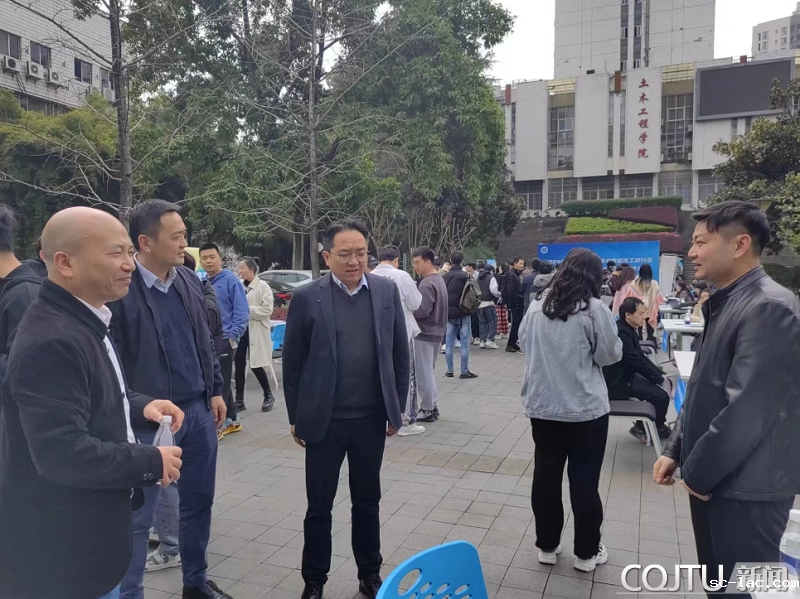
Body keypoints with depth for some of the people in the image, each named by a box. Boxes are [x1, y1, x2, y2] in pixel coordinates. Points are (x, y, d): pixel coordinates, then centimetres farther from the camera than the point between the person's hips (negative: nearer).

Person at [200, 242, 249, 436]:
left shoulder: (230, 280, -9)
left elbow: (242, 312, -12)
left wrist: (232, 336, -17)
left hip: (224, 340, -7)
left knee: (220, 383, -1)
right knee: (220, 382, 15)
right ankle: (231, 420, 27)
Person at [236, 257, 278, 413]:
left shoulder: (263, 286, -6)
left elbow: (267, 309, -15)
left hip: (256, 330, -5)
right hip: (241, 329, 5)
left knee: (256, 365, -1)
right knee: (239, 364, 5)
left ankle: (268, 396, 18)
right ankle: (239, 399, 15)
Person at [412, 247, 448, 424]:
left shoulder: (427, 283, -19)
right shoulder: (439, 279, 12)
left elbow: (422, 310, -25)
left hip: (424, 333, -10)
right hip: (435, 331, 10)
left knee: (423, 373, 0)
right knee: (429, 371, 17)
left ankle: (427, 410, 8)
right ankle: (433, 406, 23)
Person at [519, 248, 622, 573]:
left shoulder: (537, 305, 0)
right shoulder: (594, 308, -13)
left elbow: (524, 342, 12)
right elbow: (610, 355, -5)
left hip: (541, 405, 4)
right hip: (585, 408, -4)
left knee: (546, 475, 13)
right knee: (584, 480, 9)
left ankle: (547, 545, 27)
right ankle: (586, 553, 23)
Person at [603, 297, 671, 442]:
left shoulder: (629, 328, 7)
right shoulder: (620, 332, -24)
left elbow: (641, 356, 12)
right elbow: (636, 361, -23)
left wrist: (660, 374, 1)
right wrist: (659, 378, -12)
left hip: (626, 375, 10)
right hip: (618, 382, -10)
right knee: (661, 396, -14)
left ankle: (643, 426, 20)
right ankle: (643, 428, 9)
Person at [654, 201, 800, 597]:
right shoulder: (726, 304, 10)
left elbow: (747, 410, -24)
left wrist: (697, 473, -14)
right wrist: (676, 450, 11)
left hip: (745, 488, -8)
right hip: (714, 479, 8)